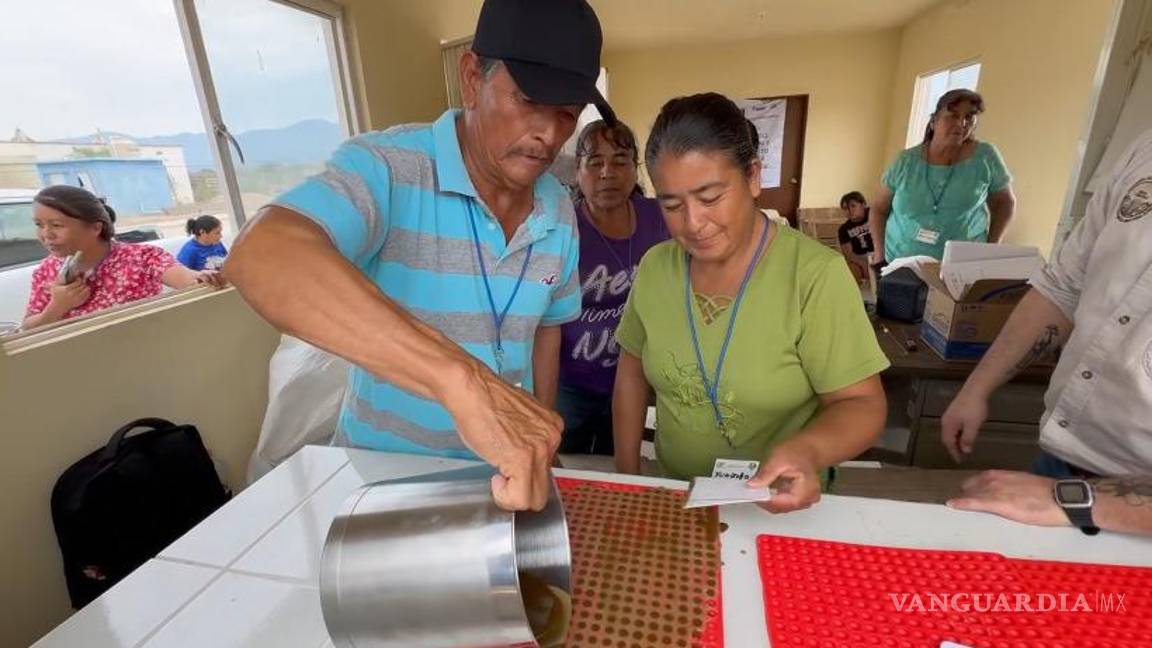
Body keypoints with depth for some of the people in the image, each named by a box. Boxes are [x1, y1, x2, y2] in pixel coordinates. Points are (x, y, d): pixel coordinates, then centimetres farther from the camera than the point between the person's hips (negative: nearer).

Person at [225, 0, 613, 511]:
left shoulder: (560, 212, -3)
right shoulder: (386, 168, -20)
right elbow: (260, 258, -38)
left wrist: (539, 446, 6)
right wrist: (462, 378, -49)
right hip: (383, 469, -3)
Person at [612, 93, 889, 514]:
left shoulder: (816, 274, -16)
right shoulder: (654, 266, -3)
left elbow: (861, 405, -10)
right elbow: (632, 374, 5)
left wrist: (810, 450, -30)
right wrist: (627, 478, 3)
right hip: (671, 497, 1)